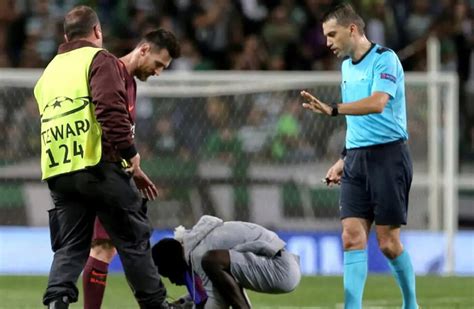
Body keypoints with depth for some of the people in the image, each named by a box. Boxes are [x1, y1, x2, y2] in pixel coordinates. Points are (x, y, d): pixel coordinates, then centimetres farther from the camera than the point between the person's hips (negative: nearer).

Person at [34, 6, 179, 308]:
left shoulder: (50, 71, 23)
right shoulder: (100, 60, 0)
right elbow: (111, 109, -16)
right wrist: (130, 153, -14)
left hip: (58, 171, 6)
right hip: (100, 166, -6)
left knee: (69, 247, 6)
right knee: (134, 238, 4)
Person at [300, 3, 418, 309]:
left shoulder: (384, 60, -10)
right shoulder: (348, 66, 16)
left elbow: (377, 103, -27)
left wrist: (333, 109, -37)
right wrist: (346, 159, 19)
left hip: (388, 155, -7)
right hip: (357, 159, 7)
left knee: (388, 242, -3)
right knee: (352, 237, -5)